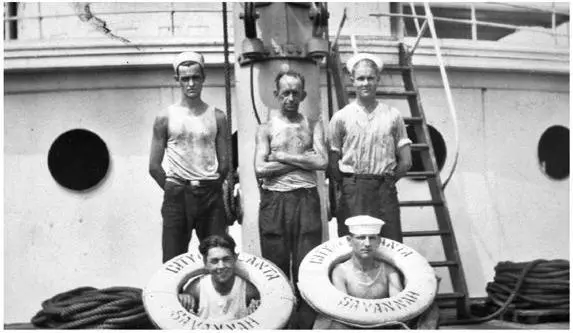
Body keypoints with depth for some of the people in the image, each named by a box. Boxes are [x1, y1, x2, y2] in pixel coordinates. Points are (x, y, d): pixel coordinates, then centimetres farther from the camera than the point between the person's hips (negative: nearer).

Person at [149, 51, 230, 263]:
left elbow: (224, 163, 7)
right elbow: (154, 166, 3)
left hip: (210, 194, 1)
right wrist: (173, 190, 3)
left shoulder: (217, 117, 6)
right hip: (177, 196, -1)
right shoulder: (165, 118, 4)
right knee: (174, 261, 1)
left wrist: (210, 188, 6)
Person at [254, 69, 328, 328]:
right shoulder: (266, 128, 8)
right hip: (274, 200, -1)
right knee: (276, 265, 2)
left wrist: (282, 156, -5)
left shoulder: (313, 126, 11)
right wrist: (303, 160, -4)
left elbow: (322, 161, -4)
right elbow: (260, 168, -6)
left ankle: (306, 322, 7)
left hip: (306, 199, 1)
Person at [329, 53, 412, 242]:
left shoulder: (392, 116, 8)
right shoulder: (341, 117, 4)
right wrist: (349, 187, 1)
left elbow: (406, 161, 9)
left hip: (385, 193, 1)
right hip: (351, 195, -1)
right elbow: (333, 164, 5)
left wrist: (386, 182, 5)